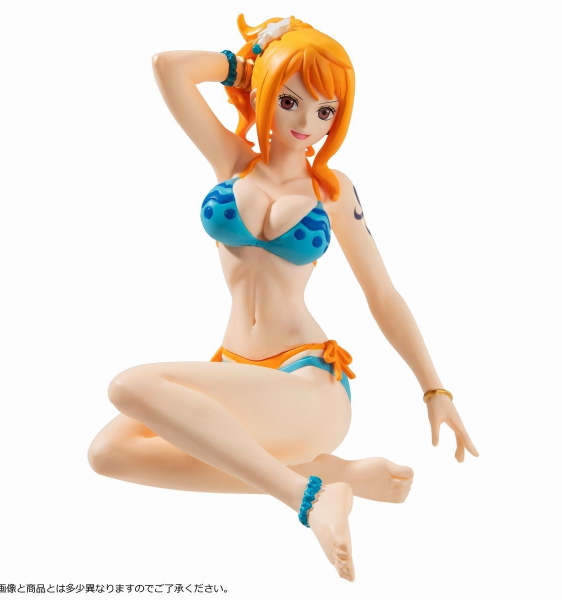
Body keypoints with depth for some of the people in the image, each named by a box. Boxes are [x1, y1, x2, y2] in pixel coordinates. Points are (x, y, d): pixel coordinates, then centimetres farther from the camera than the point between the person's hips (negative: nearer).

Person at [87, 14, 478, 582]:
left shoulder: (333, 189, 4)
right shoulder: (233, 160, 9)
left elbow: (382, 295, 7)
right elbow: (168, 65, 1)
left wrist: (435, 390, 4)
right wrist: (246, 59, 12)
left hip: (312, 386, -5)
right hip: (235, 372, 5)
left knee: (132, 387, -26)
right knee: (109, 450, -20)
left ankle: (306, 489, -26)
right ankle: (329, 473, -17)